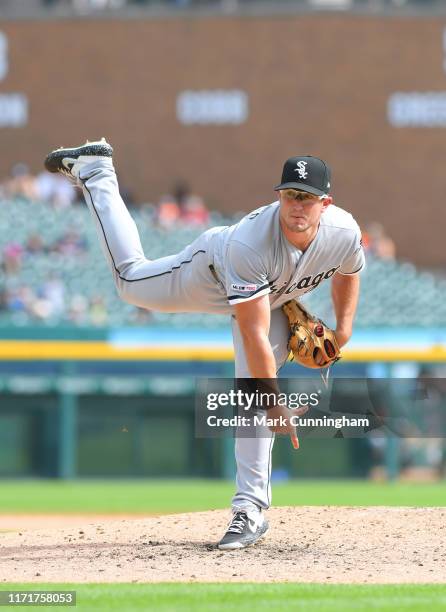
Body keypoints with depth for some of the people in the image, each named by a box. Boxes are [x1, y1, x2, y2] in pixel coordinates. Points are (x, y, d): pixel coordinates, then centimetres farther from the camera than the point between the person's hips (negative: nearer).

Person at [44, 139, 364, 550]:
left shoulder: (345, 233, -35)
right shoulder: (248, 243, -48)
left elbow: (348, 273, -5)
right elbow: (255, 337, -45)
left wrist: (344, 329, -9)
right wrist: (277, 406, -44)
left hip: (273, 300, 3)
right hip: (213, 272, -3)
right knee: (132, 280, 21)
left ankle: (250, 509, -5)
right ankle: (95, 169, 36)